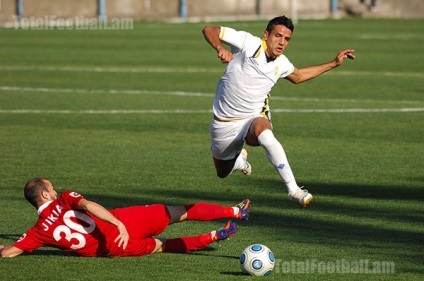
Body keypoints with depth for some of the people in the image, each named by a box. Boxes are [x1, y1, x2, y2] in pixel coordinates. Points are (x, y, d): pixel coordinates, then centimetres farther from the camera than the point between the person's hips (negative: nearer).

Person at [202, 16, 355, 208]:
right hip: (224, 124, -1)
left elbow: (298, 76, 26)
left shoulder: (281, 64, 1)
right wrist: (220, 49, -38)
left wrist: (334, 63, 23)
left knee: (263, 133, -38)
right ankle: (239, 159, 54)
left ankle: (293, 190, -40)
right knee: (223, 172, 15)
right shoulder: (248, 43, -15)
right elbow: (209, 30, -17)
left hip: (254, 118, 1)